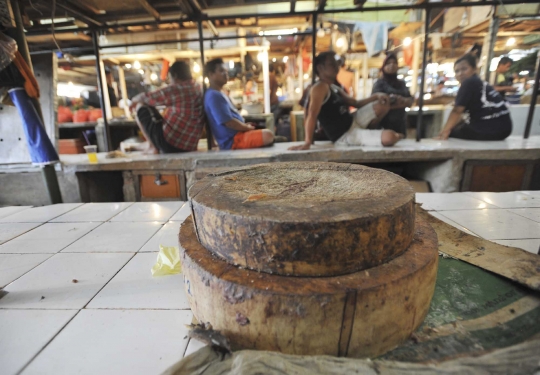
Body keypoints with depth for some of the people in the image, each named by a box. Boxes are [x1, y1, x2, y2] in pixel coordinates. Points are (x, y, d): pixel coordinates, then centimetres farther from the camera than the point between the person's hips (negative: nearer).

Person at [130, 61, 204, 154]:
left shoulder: (176, 89, -12)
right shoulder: (199, 89, 8)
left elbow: (145, 98, 0)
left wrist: (134, 101, 21)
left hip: (168, 143, -7)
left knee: (141, 106, 8)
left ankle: (153, 147, 6)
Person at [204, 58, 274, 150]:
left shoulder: (218, 94, 18)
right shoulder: (213, 96, -15)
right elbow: (229, 122, -22)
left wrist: (245, 125, 9)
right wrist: (248, 127, -7)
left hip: (237, 136, 11)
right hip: (233, 141, -11)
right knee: (268, 135, -28)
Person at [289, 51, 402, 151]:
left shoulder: (335, 88, 10)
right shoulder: (320, 88, -19)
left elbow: (356, 103, 19)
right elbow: (312, 115, -32)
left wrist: (376, 96, 3)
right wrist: (307, 143, -41)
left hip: (353, 121, 10)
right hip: (344, 136, -10)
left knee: (383, 105, 17)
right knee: (390, 137, -23)